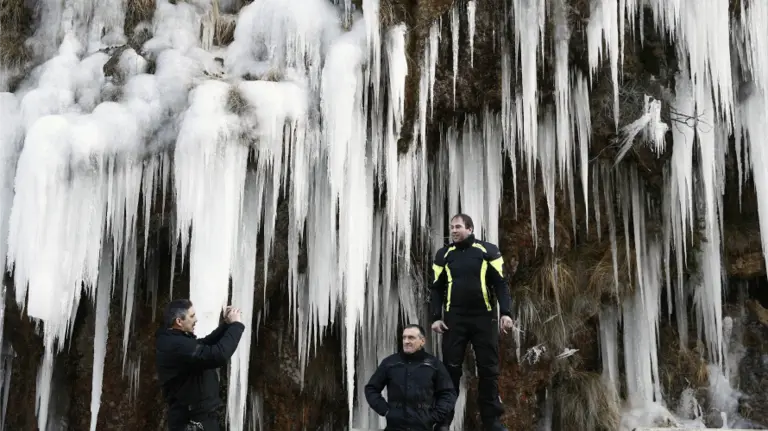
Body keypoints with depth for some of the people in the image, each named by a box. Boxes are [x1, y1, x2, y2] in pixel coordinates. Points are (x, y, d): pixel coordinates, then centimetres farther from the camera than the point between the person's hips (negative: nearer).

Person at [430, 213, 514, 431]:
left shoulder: (488, 251, 2)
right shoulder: (444, 254, 8)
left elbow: (500, 283, 1)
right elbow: (437, 288, 9)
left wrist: (506, 312, -10)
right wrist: (436, 317, -1)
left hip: (484, 317, -1)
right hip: (454, 318, 1)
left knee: (488, 369, 4)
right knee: (451, 368, 2)